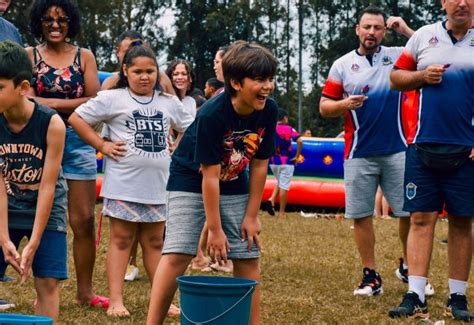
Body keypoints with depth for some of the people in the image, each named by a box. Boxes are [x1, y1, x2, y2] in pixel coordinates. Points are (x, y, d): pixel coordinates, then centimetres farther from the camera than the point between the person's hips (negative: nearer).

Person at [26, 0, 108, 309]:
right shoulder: (29, 55, 5)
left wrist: (51, 103, -7)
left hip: (78, 142, 1)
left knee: (85, 220, 1)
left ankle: (85, 290, 10)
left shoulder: (84, 56, 8)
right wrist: (73, 105, -11)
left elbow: (96, 102, -1)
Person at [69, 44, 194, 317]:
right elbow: (77, 118, -3)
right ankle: (116, 300, 2)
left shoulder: (169, 103, 9)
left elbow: (191, 129, 21)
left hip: (158, 184, 4)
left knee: (155, 242, 11)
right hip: (123, 184, -4)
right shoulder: (113, 99, -3)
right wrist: (102, 145, -8)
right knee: (121, 239, 1)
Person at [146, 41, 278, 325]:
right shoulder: (211, 115, -29)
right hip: (191, 181, -5)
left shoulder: (268, 110, -15)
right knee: (178, 255, -15)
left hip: (234, 185, 5)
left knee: (249, 257, 2)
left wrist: (251, 216, -4)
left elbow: (259, 165, -6)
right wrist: (215, 230, -21)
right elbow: (210, 175, -25)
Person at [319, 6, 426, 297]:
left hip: (397, 150, 0)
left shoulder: (399, 56, 5)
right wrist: (344, 104, -13)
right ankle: (371, 276, 11)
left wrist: (406, 30, -8)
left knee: (410, 213, 0)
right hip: (359, 154, 0)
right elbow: (324, 107, 7)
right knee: (361, 215, 1)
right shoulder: (342, 65, 5)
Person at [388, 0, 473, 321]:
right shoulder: (424, 36, 8)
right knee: (421, 218, -2)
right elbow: (396, 77, 14)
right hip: (423, 146, 1)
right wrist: (422, 76, -7)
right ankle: (416, 298, -2)